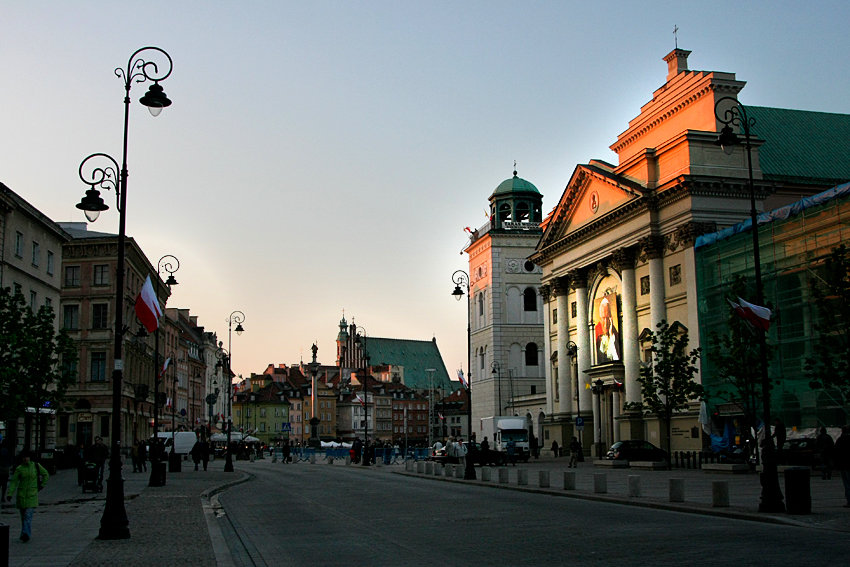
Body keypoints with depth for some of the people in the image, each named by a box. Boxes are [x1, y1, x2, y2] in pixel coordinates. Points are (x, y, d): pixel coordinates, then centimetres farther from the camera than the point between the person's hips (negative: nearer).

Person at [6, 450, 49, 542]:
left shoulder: (36, 466, 0)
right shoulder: (19, 468, -1)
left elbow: (46, 474, 15)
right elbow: (14, 482, -3)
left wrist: (41, 485, 10)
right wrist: (9, 494, -12)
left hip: (32, 494, -2)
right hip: (21, 495, 2)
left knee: (28, 515, -14)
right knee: (23, 516, 10)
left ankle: (26, 534, -22)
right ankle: (26, 533, 25)